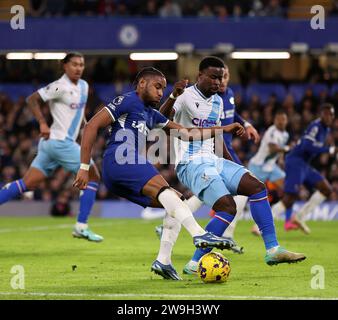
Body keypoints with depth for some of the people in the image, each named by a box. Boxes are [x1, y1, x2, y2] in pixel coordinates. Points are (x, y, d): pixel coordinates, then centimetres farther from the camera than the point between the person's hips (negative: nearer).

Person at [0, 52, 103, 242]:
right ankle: (81, 227, -3)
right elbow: (32, 99, -12)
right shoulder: (61, 87, -11)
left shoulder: (83, 86, 15)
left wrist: (83, 125, 16)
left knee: (29, 183, 4)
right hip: (59, 142, -8)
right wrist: (43, 123, -19)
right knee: (93, 176, -3)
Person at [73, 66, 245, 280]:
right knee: (163, 188, -30)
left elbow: (186, 133, 33)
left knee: (179, 204, 5)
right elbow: (92, 126, -3)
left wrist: (223, 130, 26)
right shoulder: (127, 101, 6)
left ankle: (163, 261, -5)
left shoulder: (151, 114, 33)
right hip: (119, 161, -10)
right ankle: (200, 235, -47)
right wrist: (85, 168, -9)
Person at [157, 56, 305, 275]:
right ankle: (195, 265, -16)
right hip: (191, 164, -8)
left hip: (213, 161, 8)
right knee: (228, 207, -22)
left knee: (257, 186, -3)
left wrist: (232, 163, 22)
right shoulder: (186, 97, -10)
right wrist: (172, 97, -41)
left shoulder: (217, 102, 15)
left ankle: (272, 250, -1)